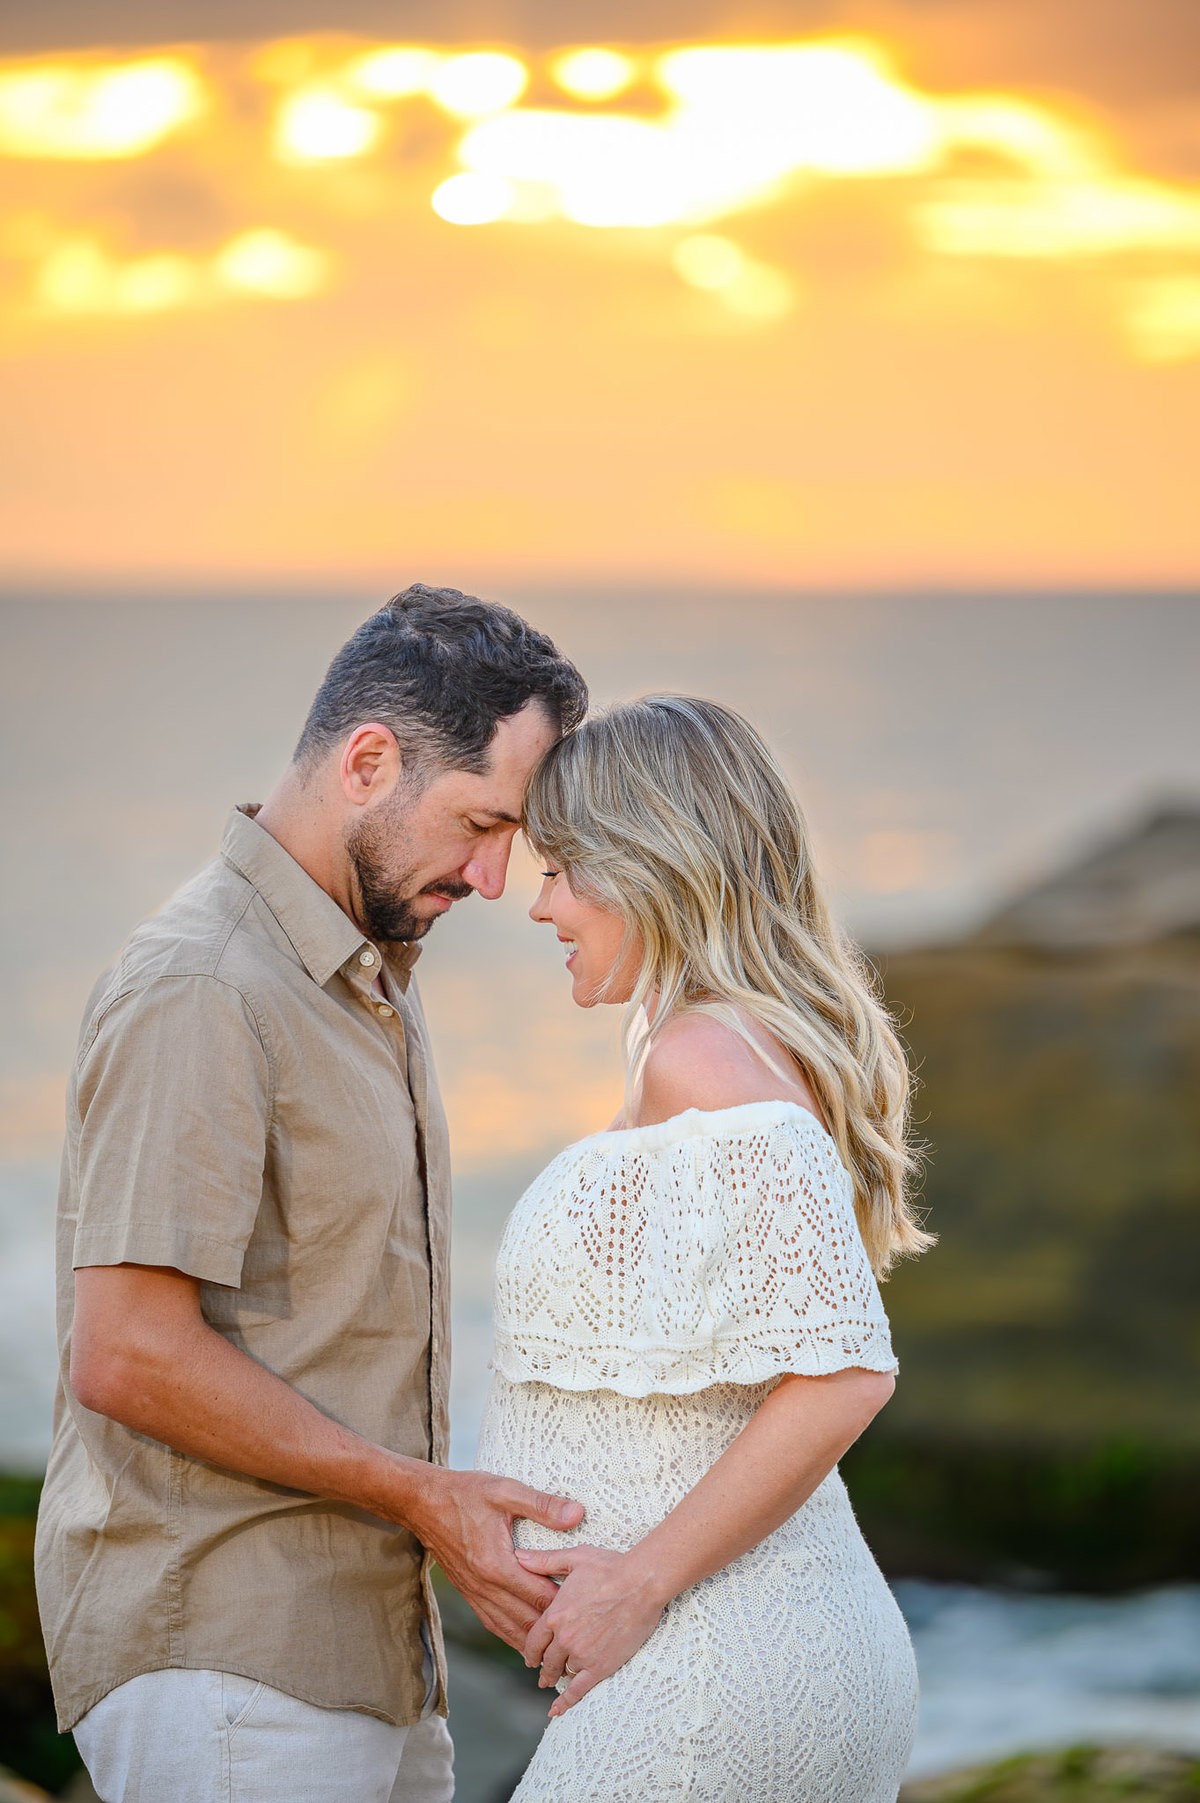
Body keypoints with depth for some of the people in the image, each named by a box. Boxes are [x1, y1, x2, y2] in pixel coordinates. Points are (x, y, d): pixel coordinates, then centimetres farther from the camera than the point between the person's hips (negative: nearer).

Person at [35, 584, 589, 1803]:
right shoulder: (200, 992, -16)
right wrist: (420, 1495, -17)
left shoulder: (366, 979, 16)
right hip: (222, 1665, -9)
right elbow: (127, 1357, -21)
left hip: (361, 1649, 9)